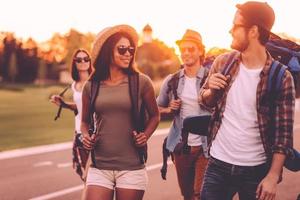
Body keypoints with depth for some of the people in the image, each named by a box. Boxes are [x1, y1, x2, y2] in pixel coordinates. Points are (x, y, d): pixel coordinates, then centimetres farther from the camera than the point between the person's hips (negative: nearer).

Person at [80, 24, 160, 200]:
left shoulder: (141, 82, -2)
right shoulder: (91, 86, 4)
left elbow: (154, 116, 12)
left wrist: (145, 136, -6)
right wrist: (86, 136, -2)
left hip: (132, 168, -1)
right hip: (99, 167, 1)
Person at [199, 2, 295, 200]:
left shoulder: (281, 77, -11)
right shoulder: (223, 63, 1)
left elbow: (284, 133, -9)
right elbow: (206, 101, 14)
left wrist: (273, 176, -14)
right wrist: (212, 90, -8)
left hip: (257, 170, -3)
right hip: (218, 165, 3)